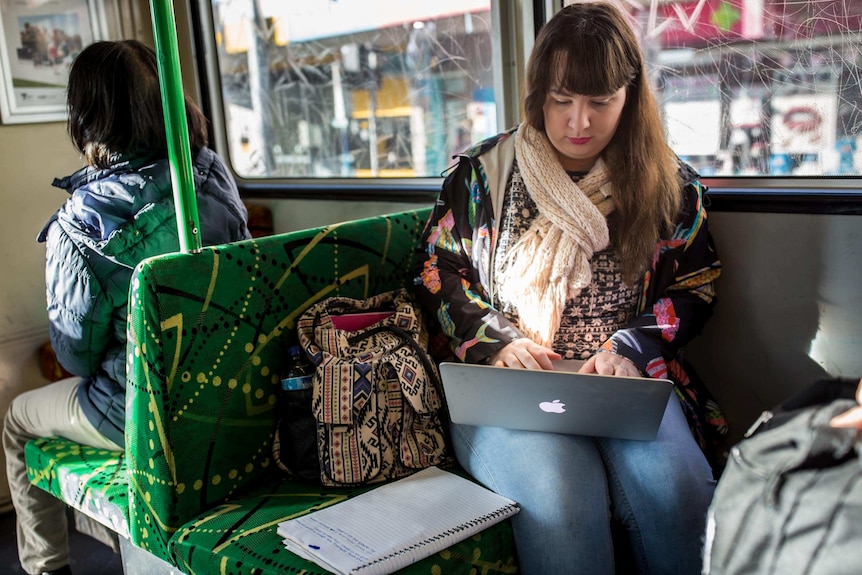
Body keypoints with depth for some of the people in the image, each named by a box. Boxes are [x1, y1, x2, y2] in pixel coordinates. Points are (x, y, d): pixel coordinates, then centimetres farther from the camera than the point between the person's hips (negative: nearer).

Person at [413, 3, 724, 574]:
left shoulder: (670, 183, 10)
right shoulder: (482, 173, 8)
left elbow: (695, 287, 14)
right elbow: (439, 270, 11)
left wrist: (630, 348, -5)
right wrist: (496, 338, -5)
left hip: (627, 379, 2)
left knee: (675, 489, -30)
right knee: (560, 499, -33)